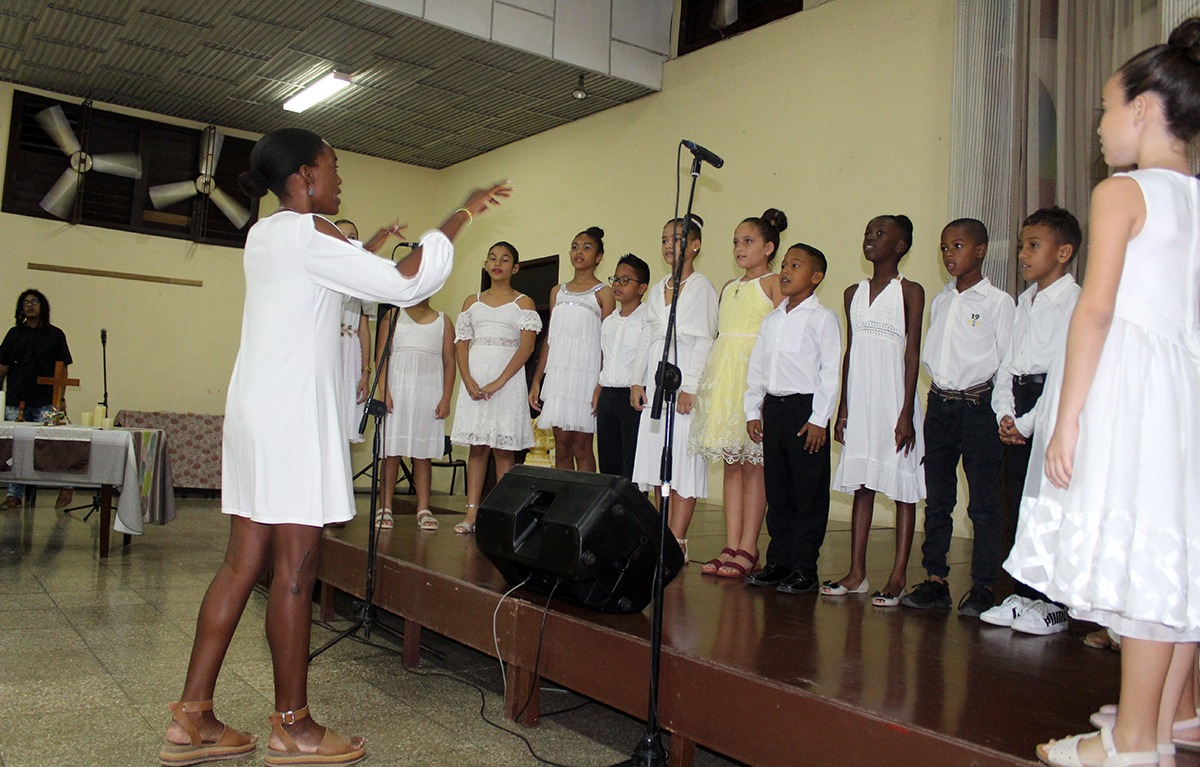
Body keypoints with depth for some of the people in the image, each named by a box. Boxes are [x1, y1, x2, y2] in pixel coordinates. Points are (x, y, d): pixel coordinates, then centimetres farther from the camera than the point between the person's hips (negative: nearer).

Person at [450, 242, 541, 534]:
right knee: (477, 447, 3)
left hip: (507, 378, -3)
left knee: (503, 449, -3)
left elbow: (527, 346, -6)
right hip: (474, 380, 3)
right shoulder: (472, 302, 15)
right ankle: (472, 514, 4)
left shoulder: (523, 303, 5)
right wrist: (469, 381, -7)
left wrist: (498, 383, -15)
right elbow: (461, 345, 10)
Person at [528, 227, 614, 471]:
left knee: (581, 446, -4)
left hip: (586, 373, -4)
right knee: (561, 446, 3)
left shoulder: (603, 293, 3)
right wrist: (536, 381, 11)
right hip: (557, 373, 4)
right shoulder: (558, 291, 18)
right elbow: (549, 339, 18)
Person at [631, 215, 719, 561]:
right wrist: (638, 380, 9)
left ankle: (677, 542, -7)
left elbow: (704, 340, -9)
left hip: (684, 377, -6)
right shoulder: (657, 289, 18)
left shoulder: (702, 287, -2)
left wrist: (690, 386, -16)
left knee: (683, 458, -8)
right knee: (659, 459, 4)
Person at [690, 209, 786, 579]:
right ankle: (731, 546, 9)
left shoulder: (773, 283, 0)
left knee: (753, 462, -4)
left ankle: (747, 549, 1)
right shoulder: (728, 287, 20)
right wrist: (709, 379, 11)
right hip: (723, 376, 7)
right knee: (731, 463, 6)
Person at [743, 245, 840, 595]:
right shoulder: (771, 320, 15)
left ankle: (804, 569, 6)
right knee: (777, 491, 11)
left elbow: (830, 372, -9)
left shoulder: (822, 318, -4)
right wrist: (753, 411, 10)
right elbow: (756, 367, 17)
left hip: (806, 408, -6)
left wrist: (819, 419, -14)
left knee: (809, 493, -1)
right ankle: (778, 562, 19)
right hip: (773, 407, 6)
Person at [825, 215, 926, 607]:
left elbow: (912, 353, -6)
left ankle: (897, 578, 4)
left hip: (894, 398, -5)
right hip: (860, 401, 5)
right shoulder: (853, 293, 13)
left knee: (903, 487, 0)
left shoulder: (910, 291, -1)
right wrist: (843, 408, 10)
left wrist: (906, 413, -13)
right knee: (861, 485, 8)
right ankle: (856, 574, 14)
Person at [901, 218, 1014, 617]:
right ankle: (935, 580, 17)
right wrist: (940, 394, 5)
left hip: (979, 403, -6)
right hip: (940, 403, 6)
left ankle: (983, 587, 9)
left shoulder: (997, 302, -4)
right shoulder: (940, 302, 13)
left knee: (983, 502, 1)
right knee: (937, 499, 9)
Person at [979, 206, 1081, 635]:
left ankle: (1053, 605, 3)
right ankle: (1022, 596, 19)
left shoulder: (1073, 301, -7)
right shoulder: (1024, 301, 18)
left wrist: (1028, 421, -14)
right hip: (1018, 406, 8)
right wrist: (1004, 411, 3)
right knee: (1018, 507, 10)